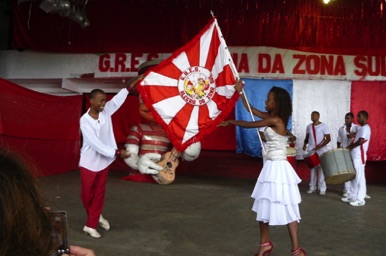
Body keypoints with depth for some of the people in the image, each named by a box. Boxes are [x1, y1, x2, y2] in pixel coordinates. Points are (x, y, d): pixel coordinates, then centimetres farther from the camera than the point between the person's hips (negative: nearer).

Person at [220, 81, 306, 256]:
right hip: (271, 167, 9)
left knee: (287, 208, -3)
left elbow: (248, 124, -9)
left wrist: (230, 122, 5)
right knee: (264, 205, 14)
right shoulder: (271, 117, 9)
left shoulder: (275, 120, -16)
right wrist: (240, 91, 16)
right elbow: (250, 109, 19)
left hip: (278, 168, -9)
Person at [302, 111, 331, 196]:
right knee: (312, 168, 6)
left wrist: (320, 146, -22)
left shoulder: (324, 126, -5)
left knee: (321, 169, -4)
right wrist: (305, 144, -3)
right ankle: (312, 187, 11)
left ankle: (322, 188, 0)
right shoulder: (309, 126, 10)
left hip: (321, 150, -4)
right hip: (311, 150, 5)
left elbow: (328, 139, -9)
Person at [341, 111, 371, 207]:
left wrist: (349, 147, -10)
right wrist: (349, 147, 7)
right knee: (353, 177, 13)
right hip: (355, 156, 10)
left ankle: (360, 200, 1)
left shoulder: (365, 128, -11)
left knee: (359, 178, -5)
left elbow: (361, 141, -20)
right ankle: (352, 197, 20)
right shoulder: (361, 128, 18)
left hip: (359, 157, -10)